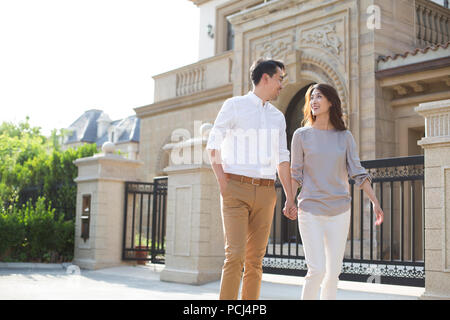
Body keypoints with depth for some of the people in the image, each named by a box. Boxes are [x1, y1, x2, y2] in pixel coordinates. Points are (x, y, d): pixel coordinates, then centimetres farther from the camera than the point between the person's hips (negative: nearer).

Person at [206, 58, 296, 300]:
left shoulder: (277, 116, 18)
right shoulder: (234, 105, 3)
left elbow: (282, 159, 18)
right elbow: (213, 146, 2)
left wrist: (289, 197, 11)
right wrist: (223, 185, -7)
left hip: (265, 192, 5)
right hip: (236, 189, -5)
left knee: (255, 259, 4)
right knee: (235, 255, -14)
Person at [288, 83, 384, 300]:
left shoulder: (345, 136, 6)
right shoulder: (302, 135, 2)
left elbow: (357, 172, 5)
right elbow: (295, 173, 3)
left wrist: (375, 202, -4)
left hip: (339, 211, 3)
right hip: (310, 210, -2)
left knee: (333, 272, 4)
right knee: (317, 270, -11)